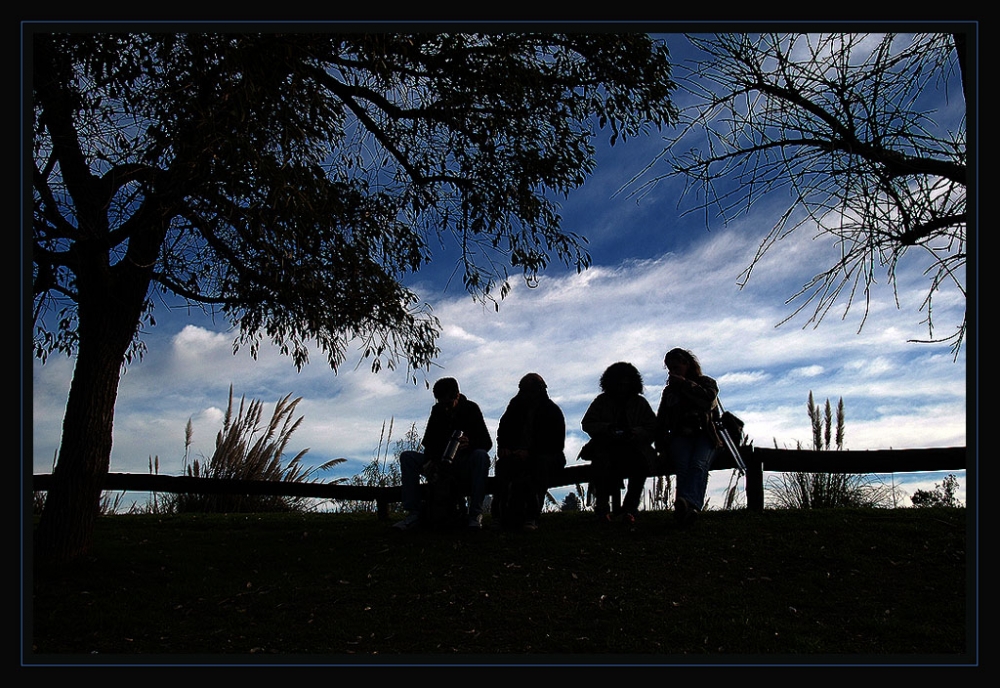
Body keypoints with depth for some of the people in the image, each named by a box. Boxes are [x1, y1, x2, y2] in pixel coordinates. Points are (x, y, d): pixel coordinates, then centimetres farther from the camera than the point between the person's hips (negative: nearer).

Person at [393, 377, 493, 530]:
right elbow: (429, 441, 4)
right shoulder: (437, 410, 5)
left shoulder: (471, 409, -5)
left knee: (481, 456, -36)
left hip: (464, 463, -4)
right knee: (406, 457, -14)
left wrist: (470, 443, -34)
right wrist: (430, 460, -19)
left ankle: (475, 514, -36)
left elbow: (487, 442, -11)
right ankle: (414, 512, -24)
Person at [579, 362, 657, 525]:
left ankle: (630, 506, -23)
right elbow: (587, 424, 3)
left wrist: (636, 432, -17)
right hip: (606, 446, 0)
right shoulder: (602, 401, 13)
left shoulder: (640, 403, 13)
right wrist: (607, 428, -16)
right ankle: (602, 507, -28)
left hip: (633, 447, 1)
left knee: (641, 462, -33)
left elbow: (652, 428, 5)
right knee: (601, 461, -34)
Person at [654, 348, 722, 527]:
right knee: (683, 466, -31)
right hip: (680, 436, 2)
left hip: (705, 434, -2)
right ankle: (687, 509, -55)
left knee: (698, 465, -34)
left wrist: (684, 384, -1)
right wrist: (661, 446, 8)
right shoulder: (669, 391, 27)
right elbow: (661, 422, 23)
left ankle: (689, 503, -60)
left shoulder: (706, 382, 18)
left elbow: (708, 399, -6)